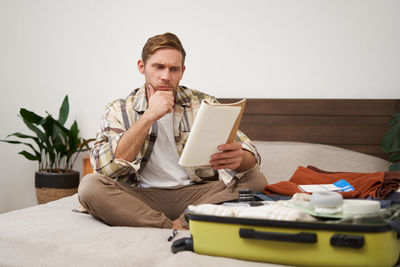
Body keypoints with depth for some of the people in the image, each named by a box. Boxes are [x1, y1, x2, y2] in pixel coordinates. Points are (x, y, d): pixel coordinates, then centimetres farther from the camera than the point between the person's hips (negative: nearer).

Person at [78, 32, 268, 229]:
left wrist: (238, 158, -30)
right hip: (142, 198, -1)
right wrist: (149, 117, -17)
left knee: (255, 180, -21)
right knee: (90, 185, -28)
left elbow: (250, 156, -3)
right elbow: (105, 167, -14)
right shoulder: (119, 111, 3)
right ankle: (179, 229, -29)